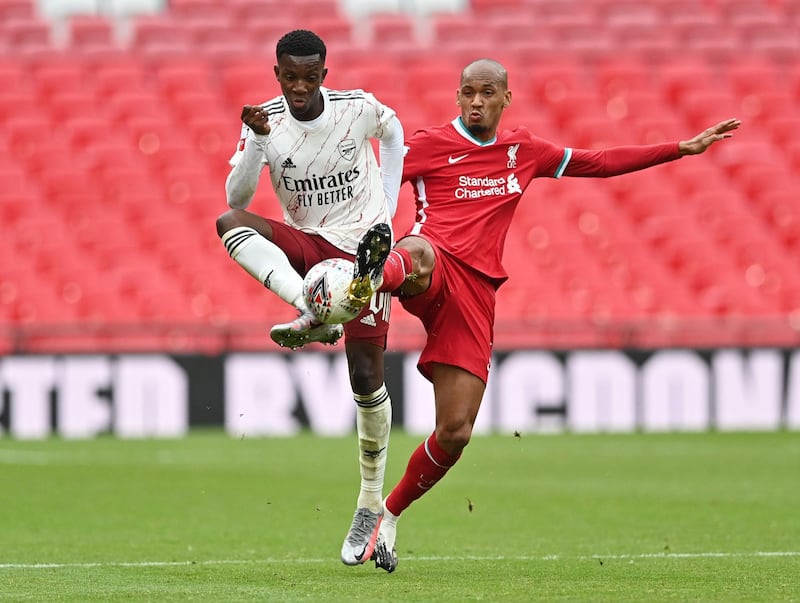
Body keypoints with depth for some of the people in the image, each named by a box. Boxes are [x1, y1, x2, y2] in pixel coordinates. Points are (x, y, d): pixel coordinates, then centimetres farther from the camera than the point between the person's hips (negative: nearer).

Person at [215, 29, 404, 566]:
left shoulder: (358, 108, -10)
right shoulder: (267, 121, -9)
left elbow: (393, 129, 14)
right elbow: (237, 196, -17)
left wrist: (388, 210, 12)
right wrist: (258, 141, -32)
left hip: (365, 249, -1)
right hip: (306, 244, 2)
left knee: (367, 380, -6)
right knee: (228, 223, -29)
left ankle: (372, 505, 10)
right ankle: (313, 312, -44)